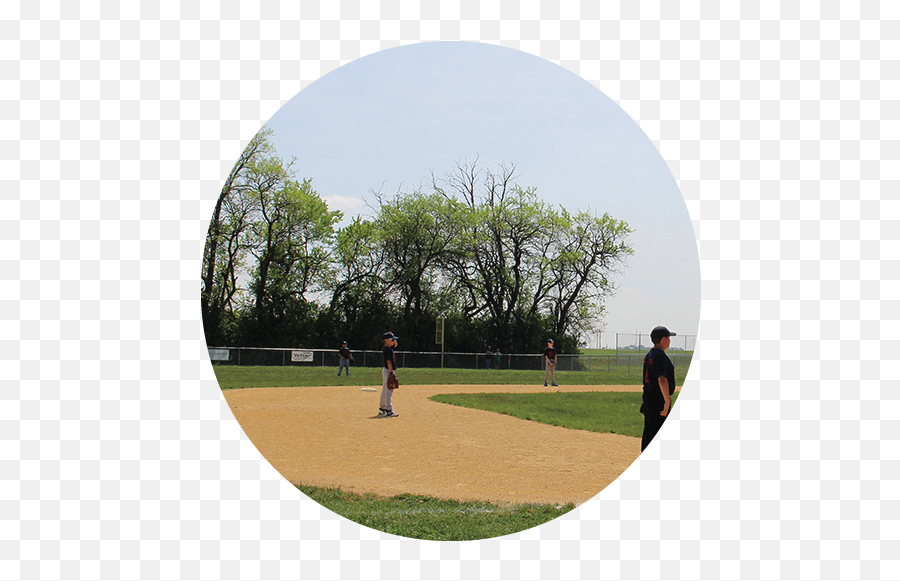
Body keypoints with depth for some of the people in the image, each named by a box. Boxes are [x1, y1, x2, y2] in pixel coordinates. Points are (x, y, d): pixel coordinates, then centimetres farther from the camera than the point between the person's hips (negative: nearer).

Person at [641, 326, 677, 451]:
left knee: (648, 431, 15)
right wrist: (667, 402, -30)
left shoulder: (649, 355, 14)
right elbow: (662, 380, -27)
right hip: (659, 398, -10)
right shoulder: (660, 356, -17)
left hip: (648, 396, 10)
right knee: (658, 432, -6)